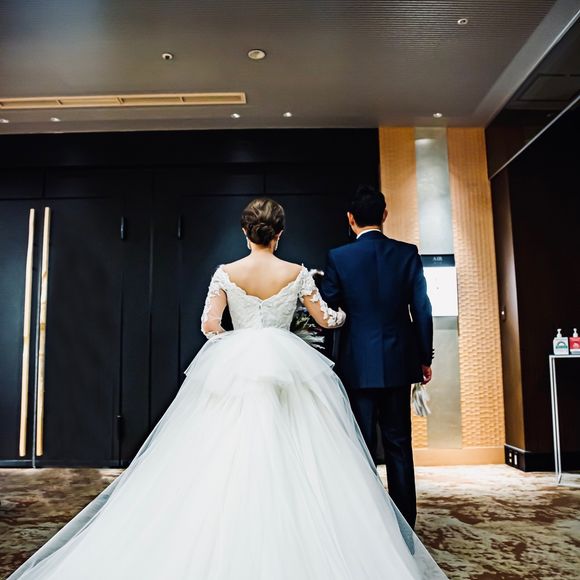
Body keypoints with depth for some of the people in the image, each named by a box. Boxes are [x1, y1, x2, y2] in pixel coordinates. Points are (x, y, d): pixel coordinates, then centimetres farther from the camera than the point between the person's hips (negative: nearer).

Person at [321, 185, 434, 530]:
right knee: (399, 444, 12)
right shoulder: (408, 253, -1)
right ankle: (405, 524, 21)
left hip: (358, 365, -2)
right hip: (398, 362, 2)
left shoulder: (338, 258, -6)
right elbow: (422, 308, 0)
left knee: (363, 446, 7)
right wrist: (425, 357, 9)